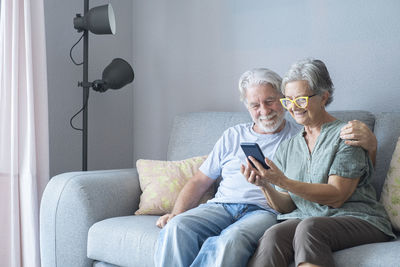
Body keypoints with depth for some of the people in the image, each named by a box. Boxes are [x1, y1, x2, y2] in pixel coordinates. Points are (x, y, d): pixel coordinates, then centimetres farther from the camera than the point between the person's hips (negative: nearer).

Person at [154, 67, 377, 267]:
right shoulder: (233, 136, 25)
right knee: (176, 228, -29)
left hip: (265, 211, -3)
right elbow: (200, 181, 25)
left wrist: (366, 138, -16)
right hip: (221, 206, 4)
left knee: (231, 240, -38)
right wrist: (177, 213, 6)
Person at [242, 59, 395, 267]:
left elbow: (336, 197, -11)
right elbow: (285, 207, 13)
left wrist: (282, 181, -19)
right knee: (273, 235, -31)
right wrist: (265, 186, -9)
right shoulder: (286, 148, 17)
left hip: (358, 220, -4)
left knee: (309, 227, -37)